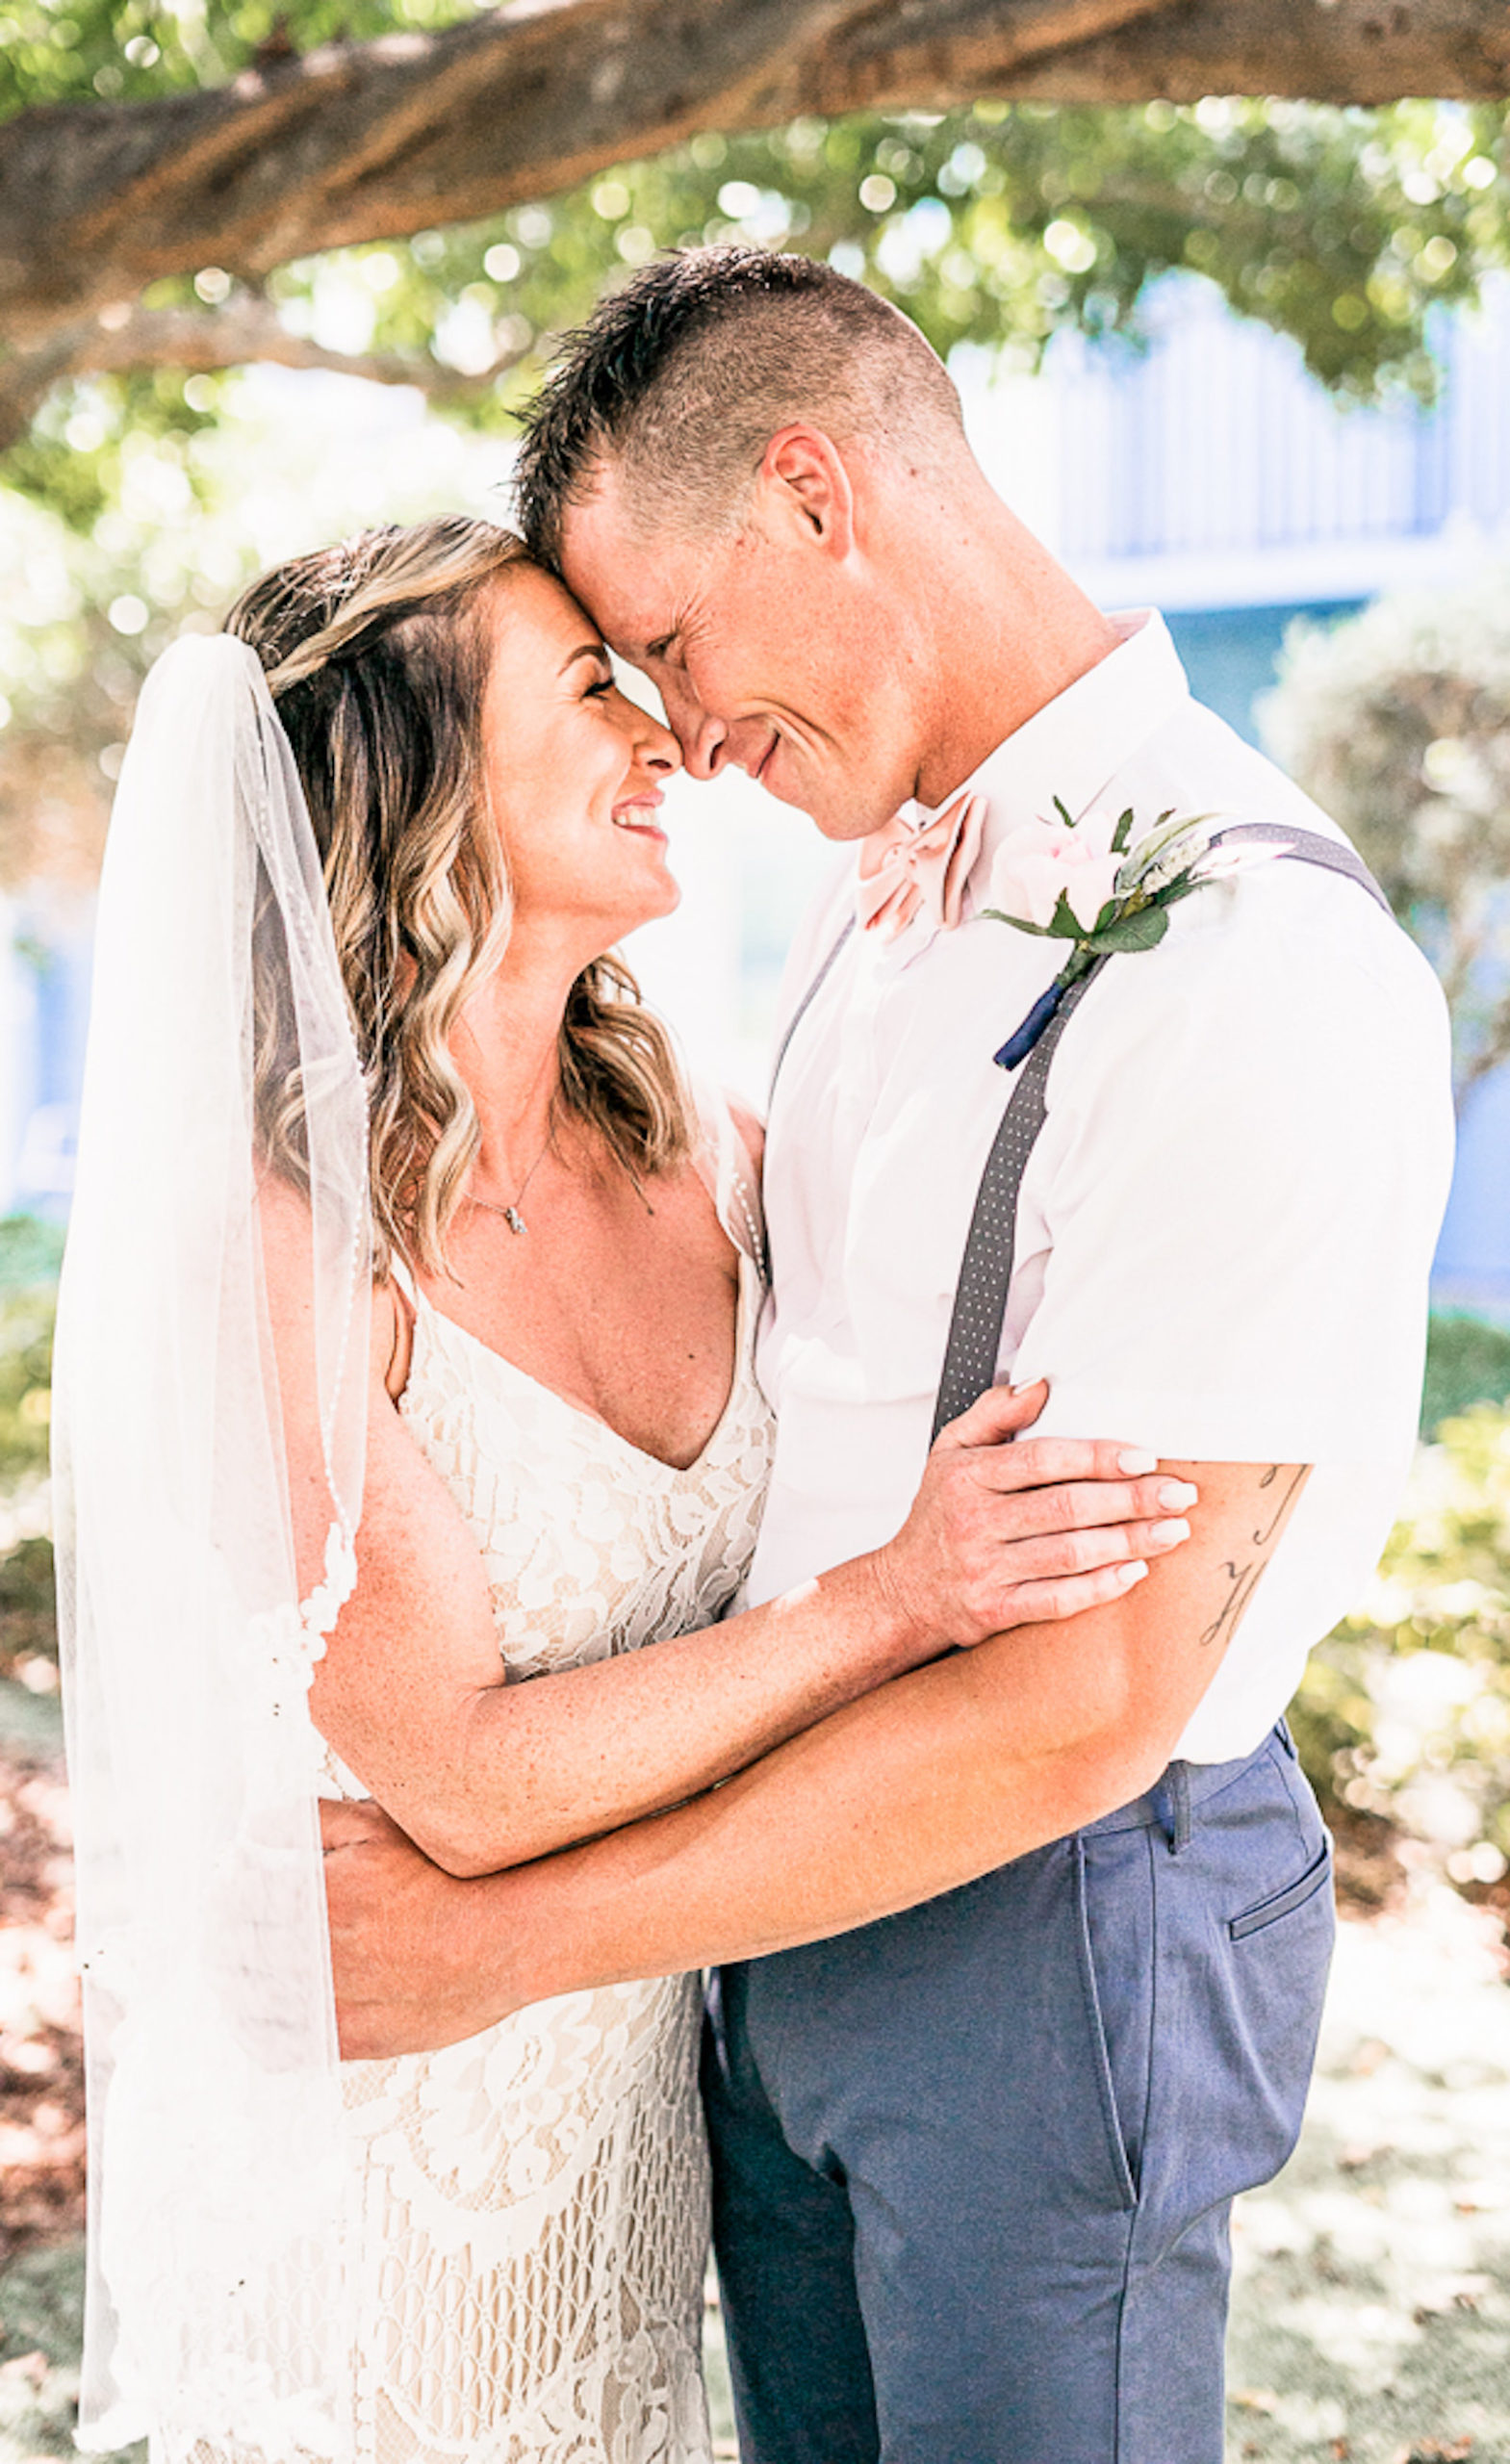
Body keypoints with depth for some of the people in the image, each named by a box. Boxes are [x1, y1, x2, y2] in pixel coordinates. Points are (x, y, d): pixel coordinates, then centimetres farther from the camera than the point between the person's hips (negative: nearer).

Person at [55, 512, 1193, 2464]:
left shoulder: (697, 1153, -4)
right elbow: (464, 1784, -24)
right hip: (381, 2102, -6)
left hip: (644, 2063, 6)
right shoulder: (271, 1244, -23)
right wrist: (900, 1598, -29)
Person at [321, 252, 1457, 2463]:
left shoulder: (1254, 958, -24)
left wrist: (511, 1941, -21)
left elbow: (1082, 1703, -26)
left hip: (1048, 1909, -8)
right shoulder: (888, 891, 4)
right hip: (802, 1862, 8)